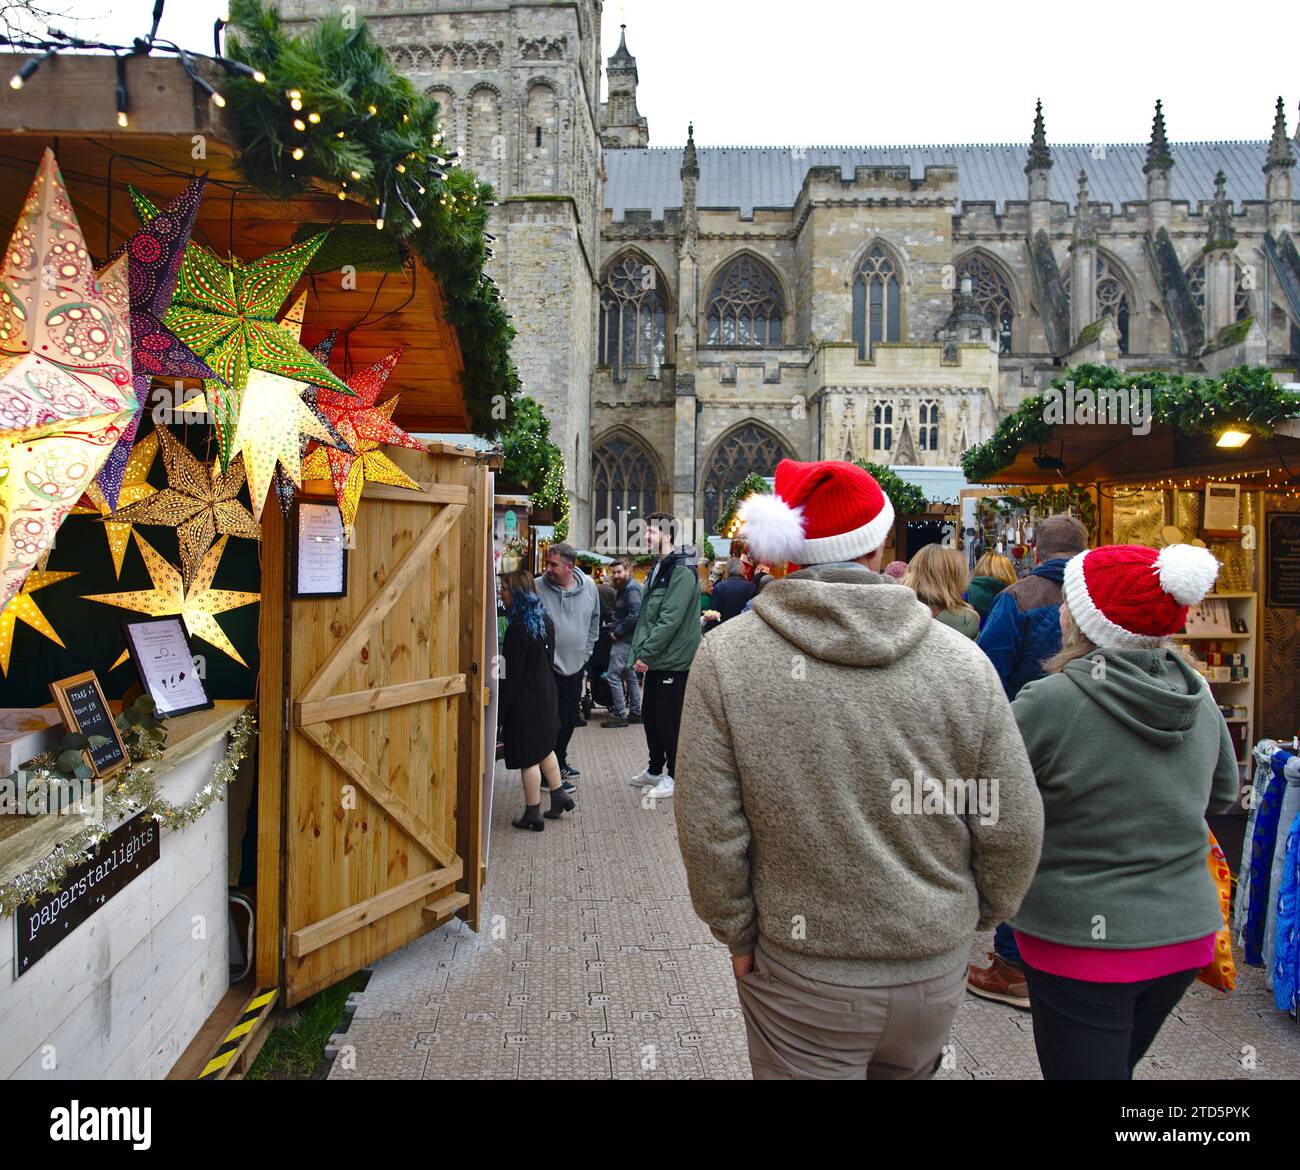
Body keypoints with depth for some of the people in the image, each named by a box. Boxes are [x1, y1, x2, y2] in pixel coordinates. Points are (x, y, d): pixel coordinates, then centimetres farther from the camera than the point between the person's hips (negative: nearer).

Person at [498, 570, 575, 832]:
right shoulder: (546, 620, 4)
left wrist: (499, 714, -15)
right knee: (544, 747, 23)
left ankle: (533, 815, 13)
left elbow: (510, 676, -20)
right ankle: (559, 796, 33)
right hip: (546, 692, 8)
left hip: (525, 699, -8)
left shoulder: (517, 628, -21)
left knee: (528, 756, 3)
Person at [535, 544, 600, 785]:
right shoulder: (537, 588, -13)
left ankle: (560, 761, 37)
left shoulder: (588, 586, 0)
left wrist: (586, 652, 11)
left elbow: (594, 621, 14)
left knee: (570, 719, 18)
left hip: (576, 666, 5)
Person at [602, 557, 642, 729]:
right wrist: (614, 625, 6)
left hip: (625, 640, -11)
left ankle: (620, 716, -4)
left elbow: (635, 615, -25)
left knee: (613, 676, -8)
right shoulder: (624, 588, 16)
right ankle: (636, 713, 23)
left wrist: (617, 632, -18)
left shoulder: (632, 589, -15)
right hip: (627, 639, 11)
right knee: (630, 675, 15)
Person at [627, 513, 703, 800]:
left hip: (673, 660, -9)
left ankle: (674, 776, 15)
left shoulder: (682, 570, -16)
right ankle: (655, 770, 31)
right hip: (655, 659, 9)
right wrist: (641, 650, 9)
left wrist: (647, 653, -19)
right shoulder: (658, 567, 14)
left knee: (668, 720, 0)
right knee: (649, 715, 16)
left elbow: (671, 619, -22)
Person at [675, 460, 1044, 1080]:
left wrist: (738, 933, 2)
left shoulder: (727, 655, -17)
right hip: (935, 973, 3)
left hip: (798, 974, -3)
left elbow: (709, 830, -14)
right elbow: (1013, 832, -4)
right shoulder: (963, 661, -11)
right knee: (906, 1070, 29)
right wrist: (968, 920, 14)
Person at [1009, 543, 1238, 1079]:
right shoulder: (1197, 694, -2)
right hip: (1186, 933, 7)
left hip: (1083, 940, -7)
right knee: (1115, 1065, 26)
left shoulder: (1050, 703, -23)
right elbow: (1223, 793, 14)